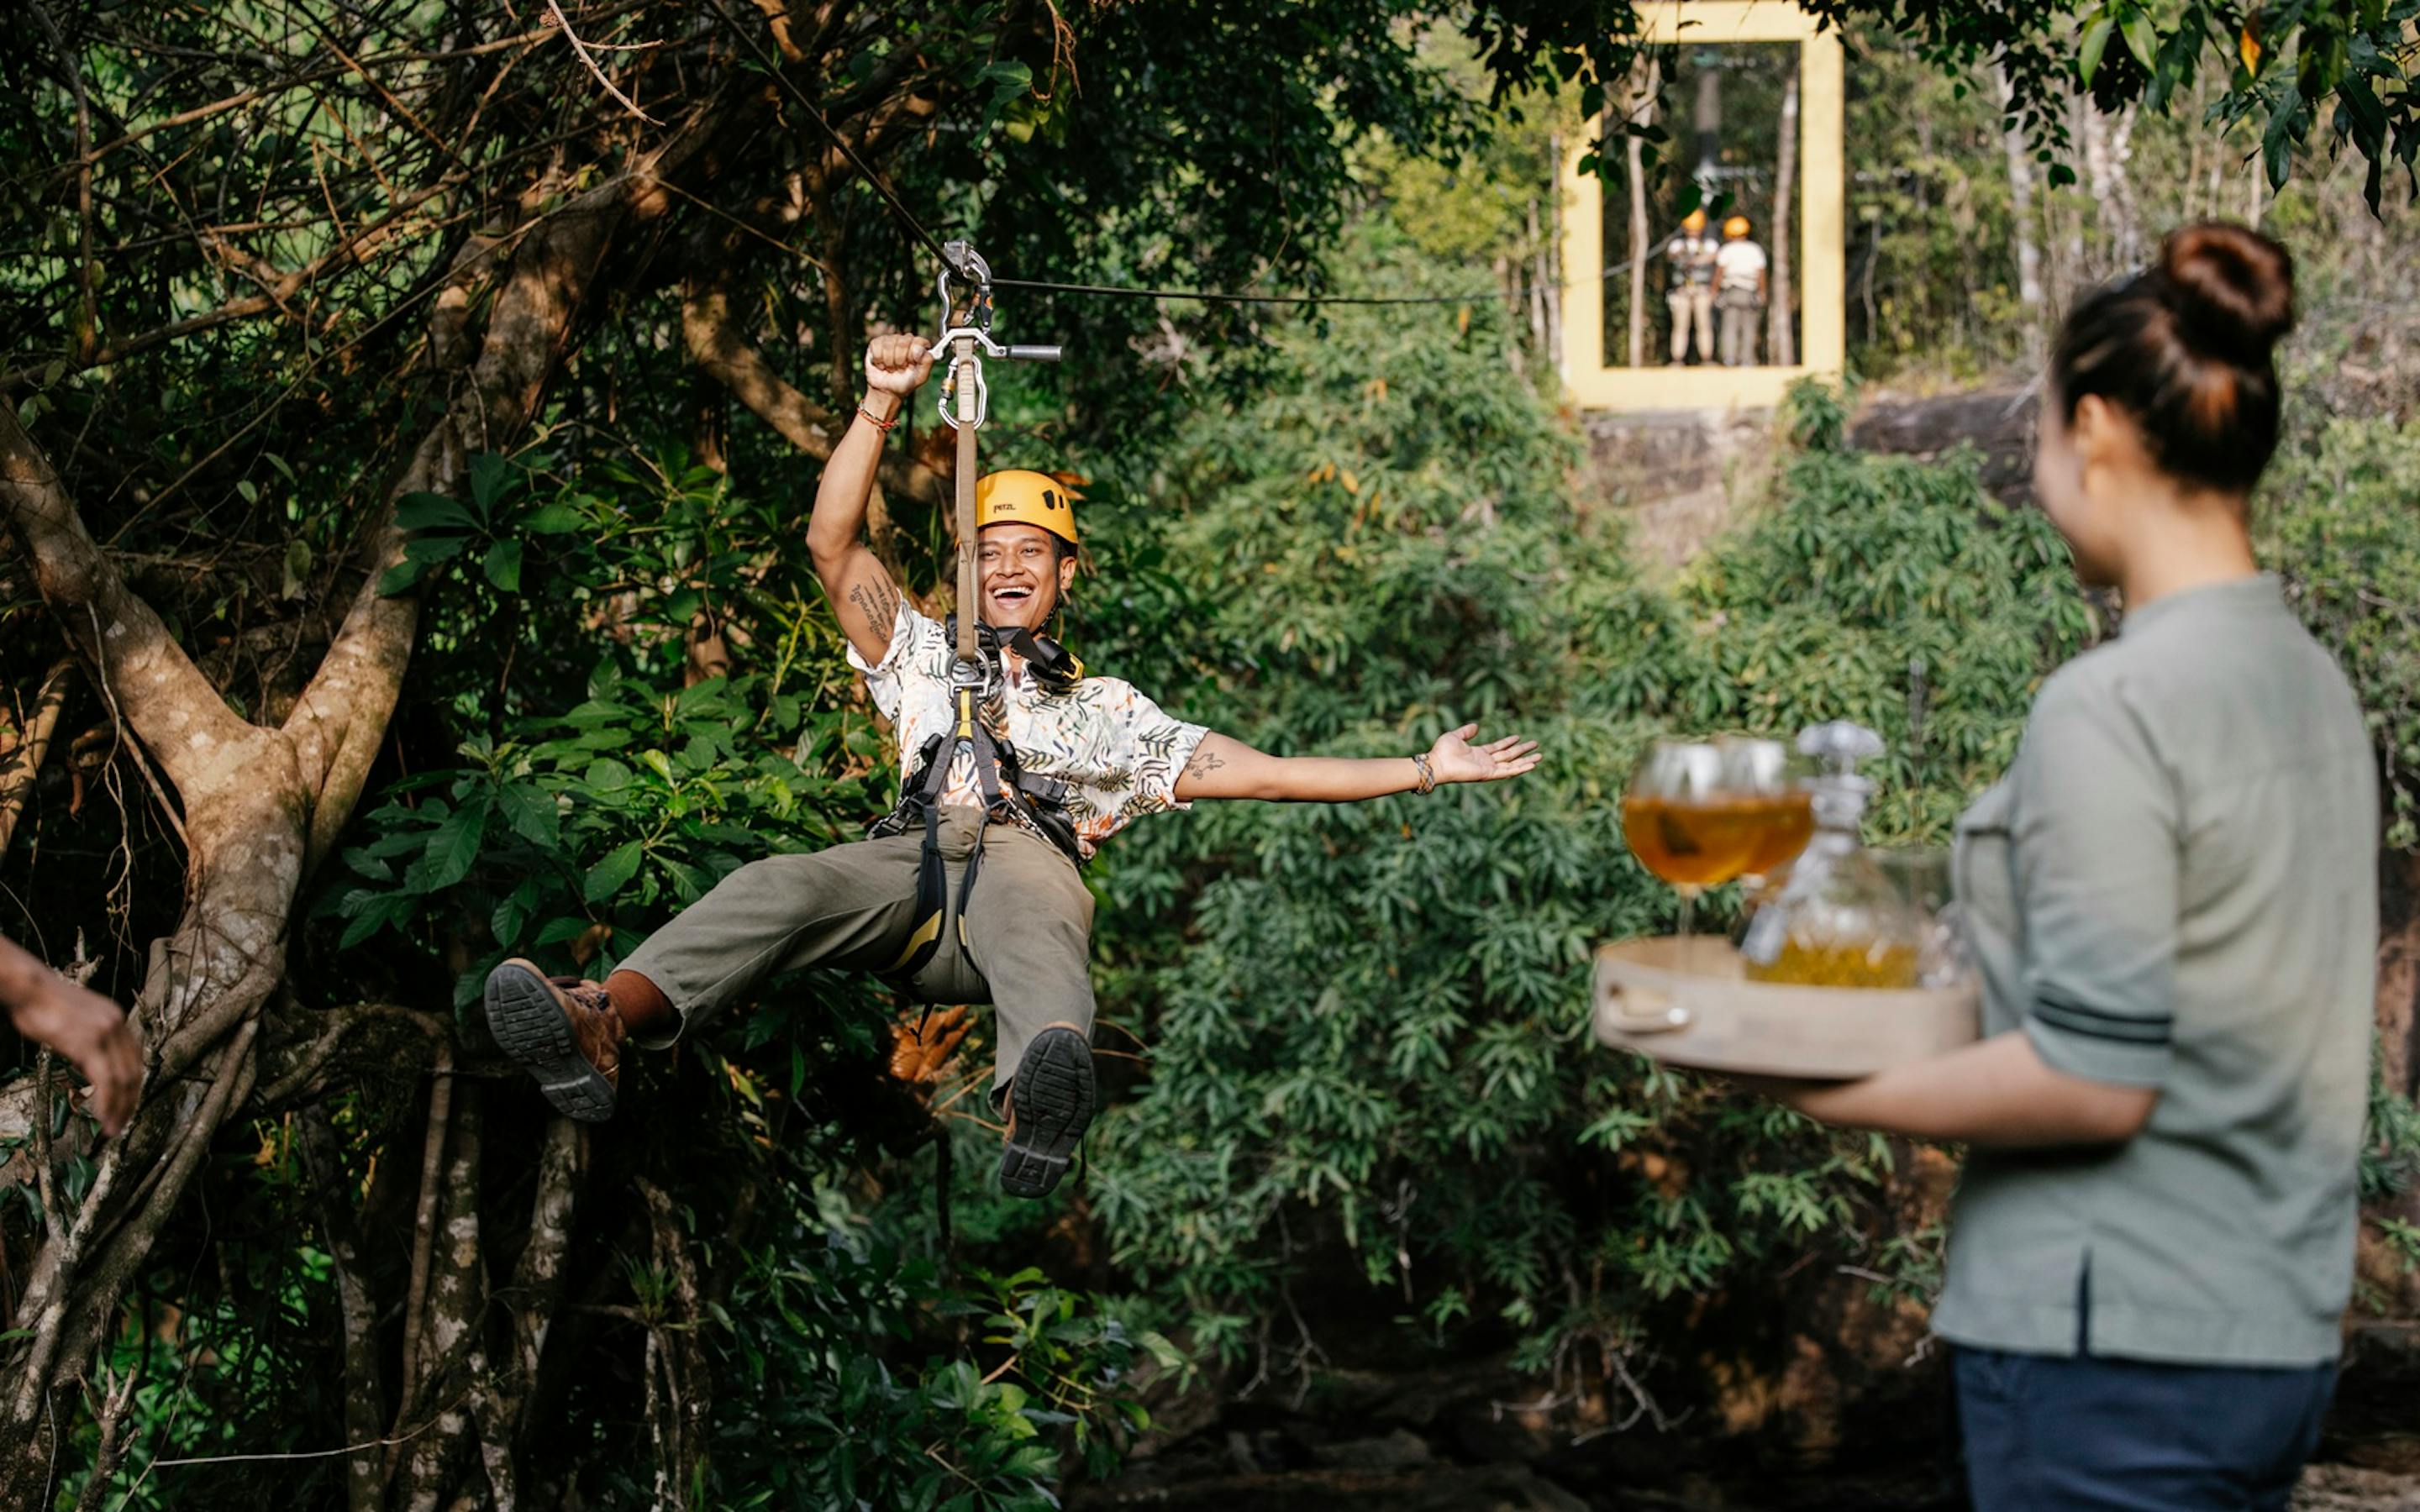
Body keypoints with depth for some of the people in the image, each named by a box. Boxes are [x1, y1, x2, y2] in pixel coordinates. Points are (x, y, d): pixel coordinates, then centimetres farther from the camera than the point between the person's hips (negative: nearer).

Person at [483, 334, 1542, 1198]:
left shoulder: (1107, 710, 34)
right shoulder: (926, 659, 38)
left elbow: (1252, 772, 28)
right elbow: (833, 545, 25)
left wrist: (1425, 771, 22)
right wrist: (880, 407, 14)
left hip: (1029, 862, -2)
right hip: (912, 858, 2)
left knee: (1031, 919, -42)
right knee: (774, 888, -32)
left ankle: (1040, 1109, -77)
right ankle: (601, 1027, -59)